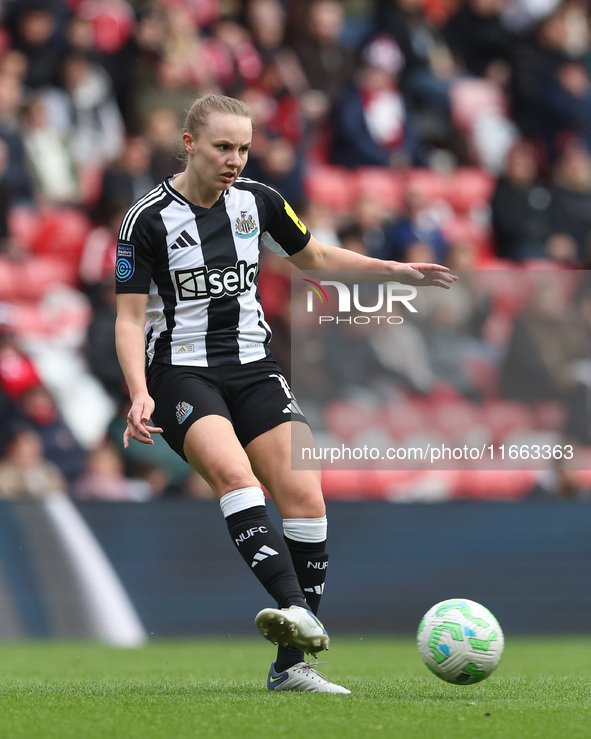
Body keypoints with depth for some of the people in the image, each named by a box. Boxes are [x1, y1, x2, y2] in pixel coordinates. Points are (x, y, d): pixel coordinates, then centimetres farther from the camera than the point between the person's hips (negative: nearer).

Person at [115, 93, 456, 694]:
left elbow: (312, 258, 22)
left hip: (253, 367, 5)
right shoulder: (149, 219, -8)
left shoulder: (257, 201, 5)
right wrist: (140, 395, -22)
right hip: (181, 371, -5)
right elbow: (130, 318, -7)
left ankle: (291, 665, -6)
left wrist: (395, 271, 12)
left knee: (305, 497, -12)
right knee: (233, 472, -33)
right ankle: (296, 609, -49)